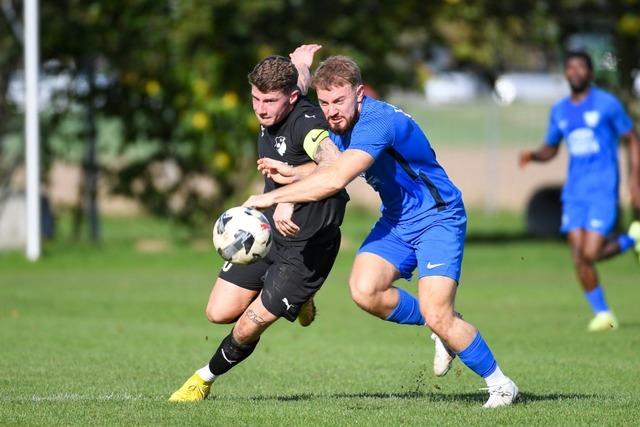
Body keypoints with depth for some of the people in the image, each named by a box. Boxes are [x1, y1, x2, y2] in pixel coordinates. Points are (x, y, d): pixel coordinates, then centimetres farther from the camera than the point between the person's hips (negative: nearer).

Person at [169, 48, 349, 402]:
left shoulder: (305, 121, -27)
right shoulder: (270, 119, -1)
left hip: (306, 245, -8)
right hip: (266, 231, 8)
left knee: (247, 329, -5)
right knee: (219, 313, 6)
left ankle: (207, 377, 25)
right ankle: (295, 300, 32)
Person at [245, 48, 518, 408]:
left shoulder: (377, 121, -29)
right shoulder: (340, 124, 1)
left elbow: (334, 180, -36)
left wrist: (272, 197, -27)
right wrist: (292, 174, -14)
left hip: (437, 218, -8)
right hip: (396, 221, 8)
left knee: (437, 316, -18)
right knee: (365, 290, -15)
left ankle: (500, 384, 3)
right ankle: (443, 331, 10)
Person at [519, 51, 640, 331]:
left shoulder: (607, 103, -3)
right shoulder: (559, 111, 11)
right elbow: (551, 149, 21)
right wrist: (533, 155, -1)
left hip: (603, 189, -5)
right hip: (574, 192, 5)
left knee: (590, 254, -15)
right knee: (579, 258, -2)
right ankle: (603, 314, 13)